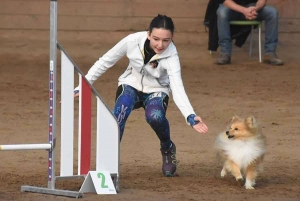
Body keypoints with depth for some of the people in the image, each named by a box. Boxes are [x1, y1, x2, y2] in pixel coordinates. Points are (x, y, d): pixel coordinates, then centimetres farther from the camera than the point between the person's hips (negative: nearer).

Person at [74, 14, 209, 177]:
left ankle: (167, 149, 0)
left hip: (156, 91, 0)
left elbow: (177, 89, -37)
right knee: (120, 110, -35)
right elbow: (105, 61, -12)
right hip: (131, 85, 0)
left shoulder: (171, 56, -28)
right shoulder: (133, 41, -26)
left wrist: (190, 117, -54)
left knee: (155, 116, -34)